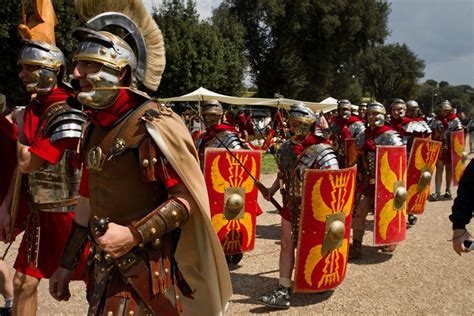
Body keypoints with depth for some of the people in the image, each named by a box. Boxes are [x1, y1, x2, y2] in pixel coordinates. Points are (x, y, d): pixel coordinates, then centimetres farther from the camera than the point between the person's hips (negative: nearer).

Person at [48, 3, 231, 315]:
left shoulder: (154, 125, -18)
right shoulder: (97, 128, 8)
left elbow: (189, 197, -20)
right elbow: (89, 201, 15)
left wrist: (134, 234, -26)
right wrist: (67, 264, 17)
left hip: (147, 270, -8)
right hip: (106, 269, 8)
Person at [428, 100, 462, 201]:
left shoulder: (455, 120, -2)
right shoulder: (436, 120, 4)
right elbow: (432, 134, 9)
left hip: (450, 148, 0)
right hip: (439, 147, 1)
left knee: (449, 169, 12)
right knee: (439, 168, -6)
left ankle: (448, 191, 27)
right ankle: (437, 193, -9)